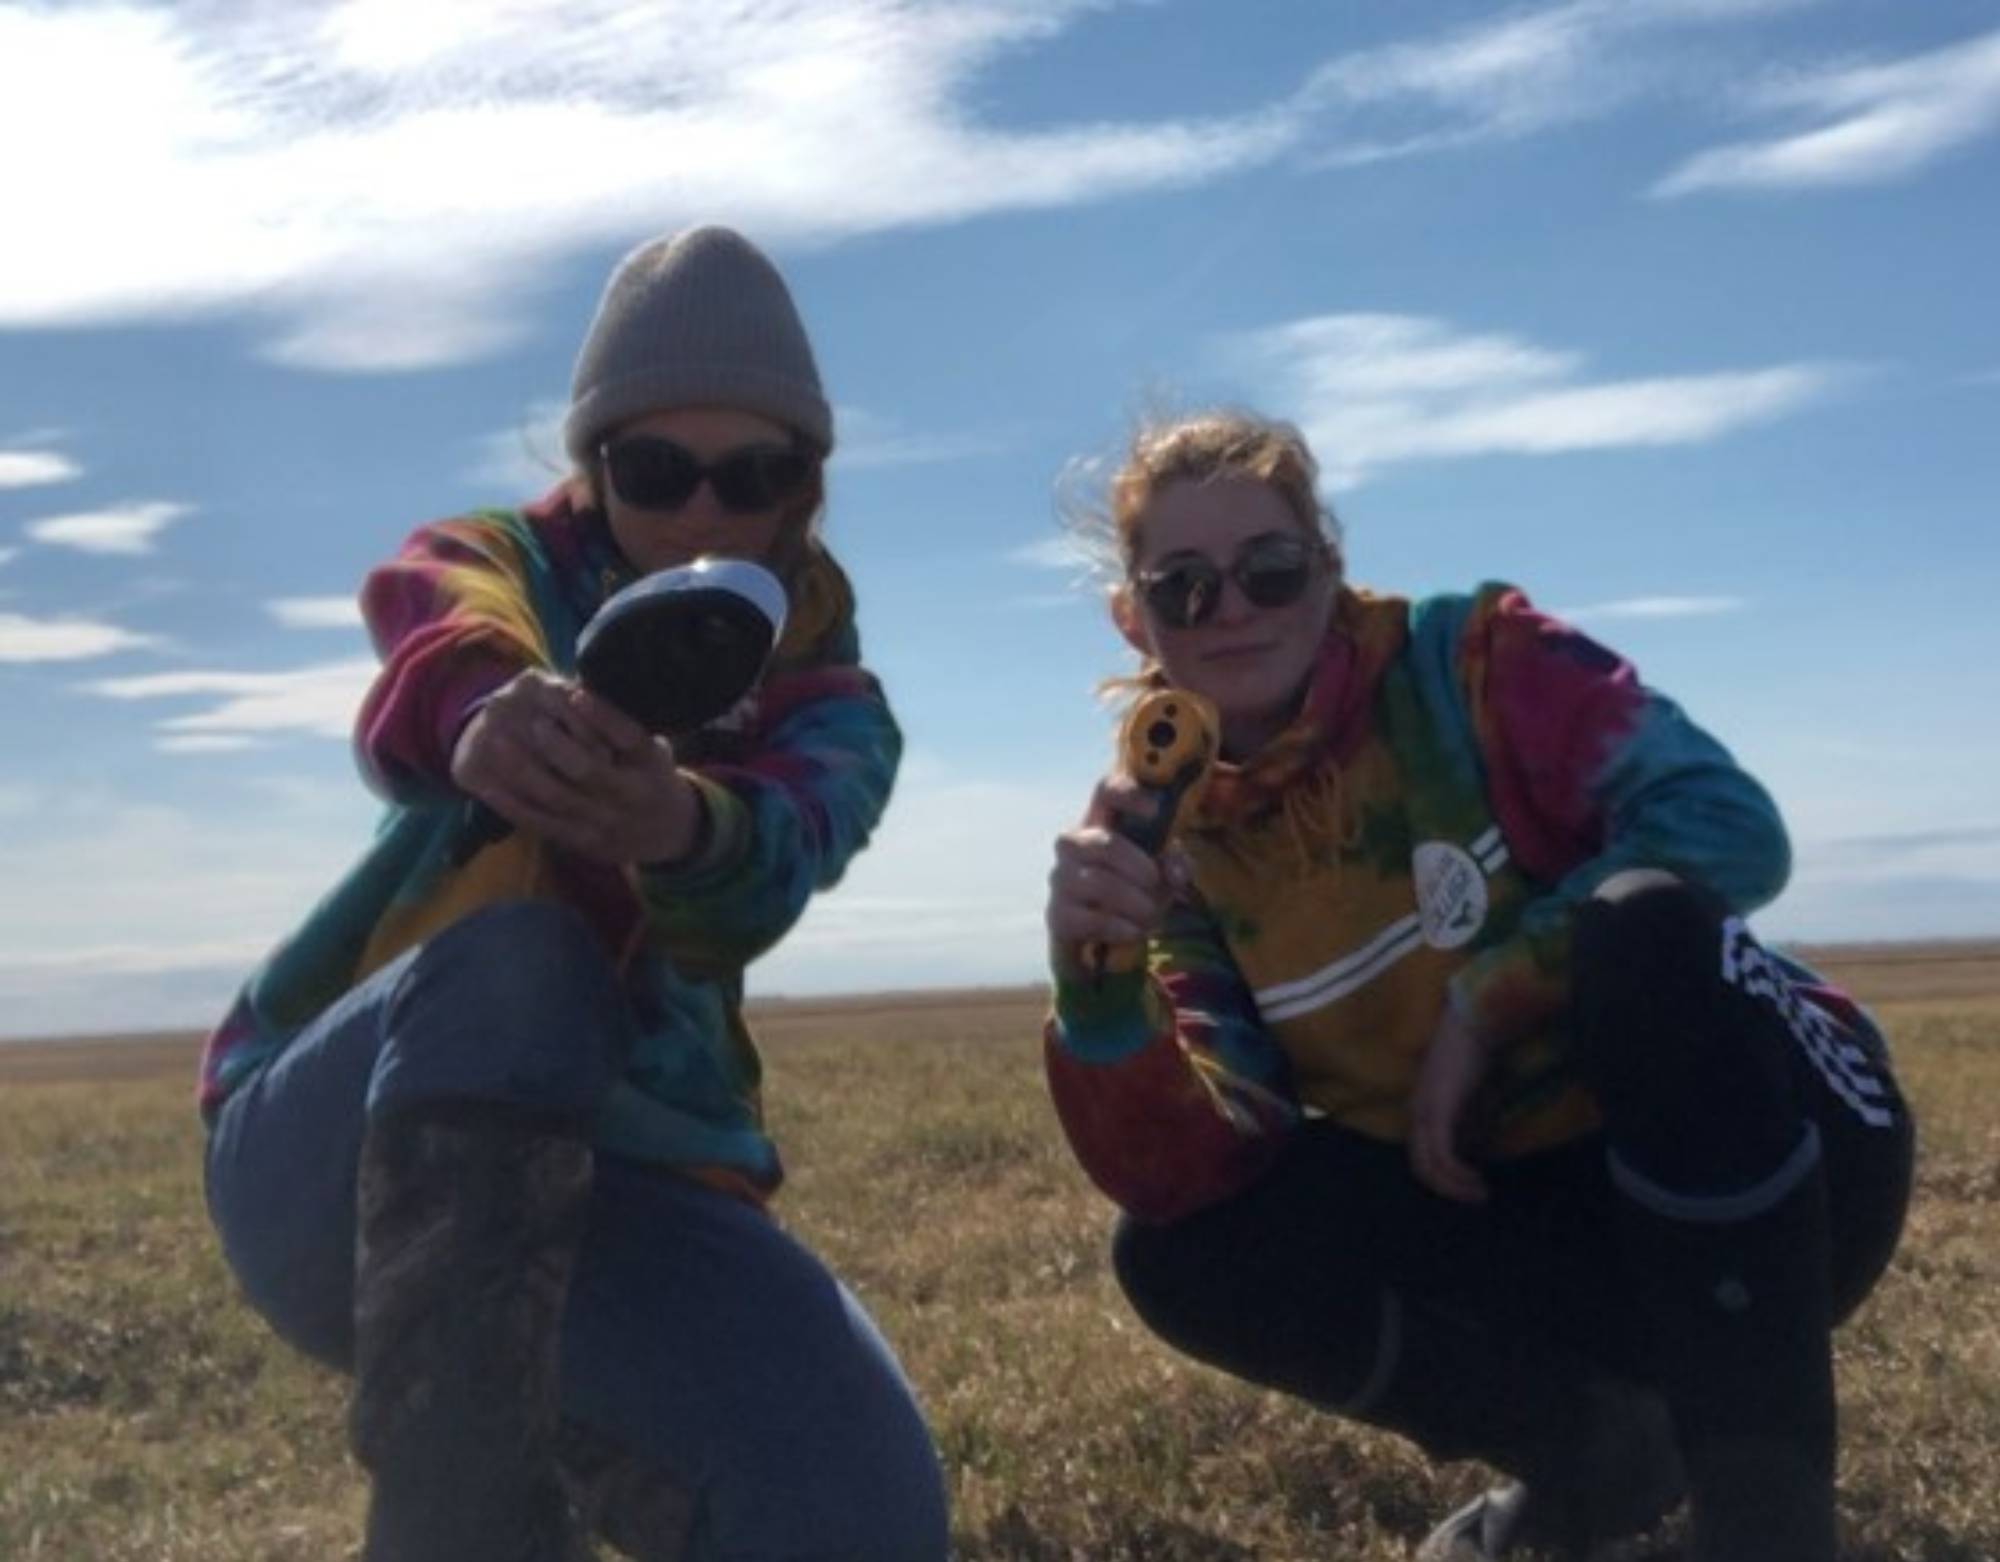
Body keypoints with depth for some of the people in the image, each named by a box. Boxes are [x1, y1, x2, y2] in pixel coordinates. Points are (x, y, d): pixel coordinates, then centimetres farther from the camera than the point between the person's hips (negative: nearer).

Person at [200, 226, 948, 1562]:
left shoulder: (831, 713, 4)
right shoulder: (500, 564, 2)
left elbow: (770, 868, -23)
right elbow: (435, 656, -26)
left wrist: (685, 827, -48)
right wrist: (482, 712, -52)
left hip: (627, 1176, 2)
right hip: (331, 1157, -1)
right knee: (514, 951, -36)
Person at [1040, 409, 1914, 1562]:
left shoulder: (1471, 659, -12)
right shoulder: (1180, 842, -3)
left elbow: (1728, 824, -26)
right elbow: (1179, 1177, -14)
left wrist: (1483, 1000, -24)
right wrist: (1098, 979, -31)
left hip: (1787, 1146, -3)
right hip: (1529, 1206, 4)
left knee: (1648, 926, -35)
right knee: (1187, 1254, -15)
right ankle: (1592, 1443, 3)